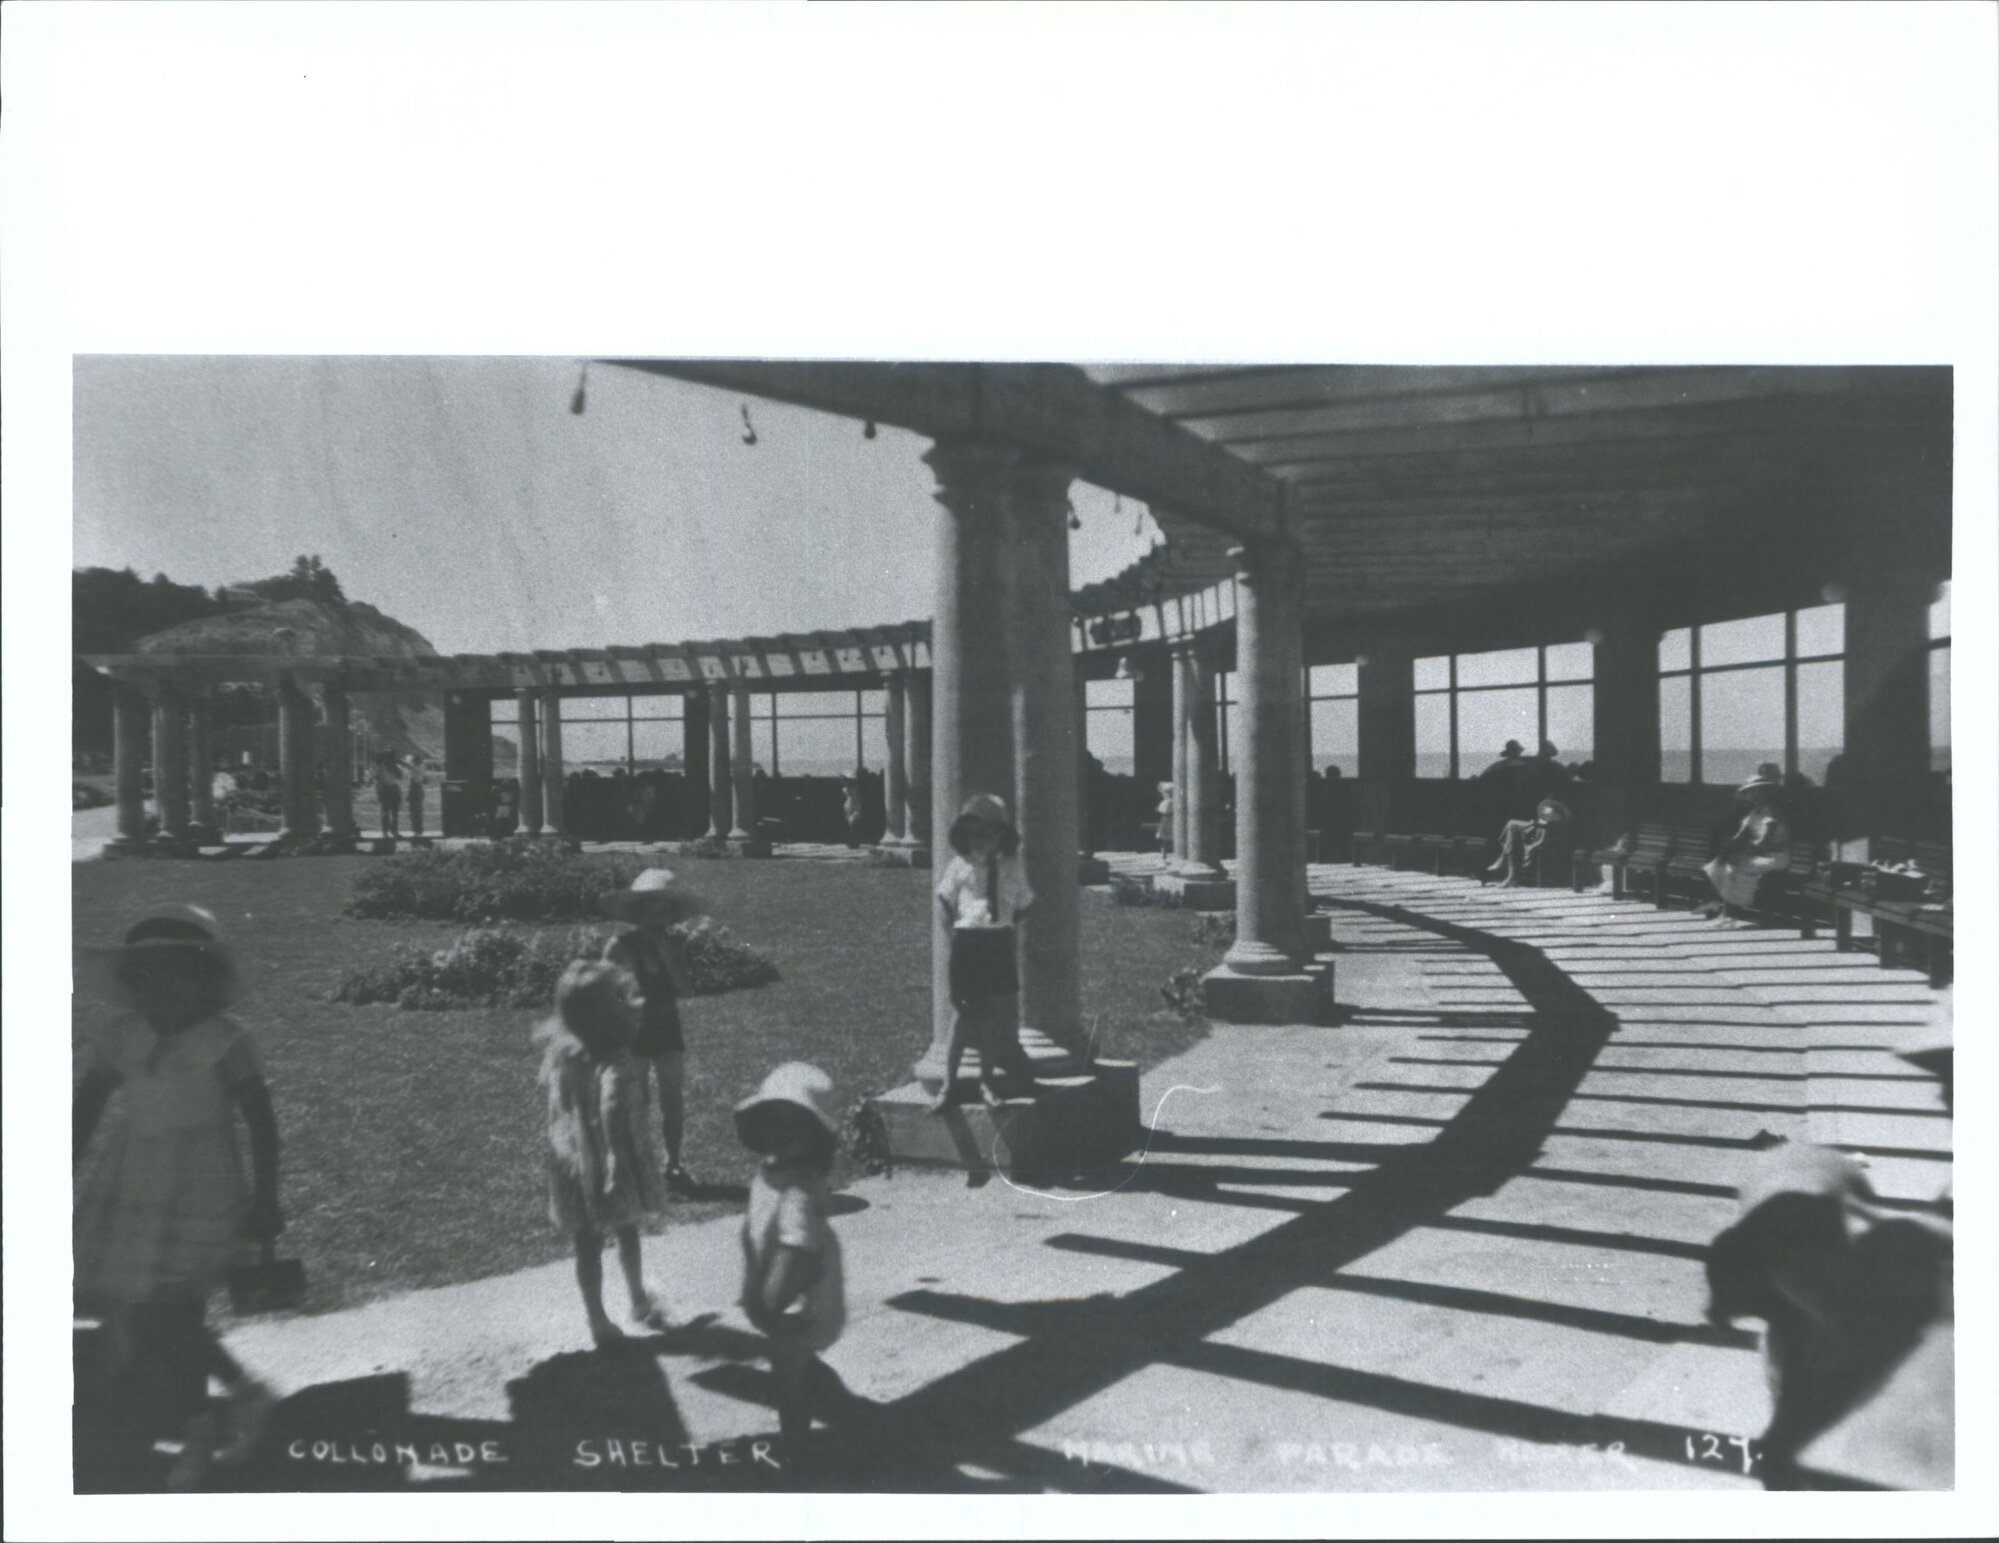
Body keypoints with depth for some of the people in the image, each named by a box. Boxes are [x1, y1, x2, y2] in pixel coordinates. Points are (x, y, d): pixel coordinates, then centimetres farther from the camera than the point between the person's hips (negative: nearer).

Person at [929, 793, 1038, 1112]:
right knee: (962, 1015, 1)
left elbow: (1023, 905, 13)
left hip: (1000, 945, 3)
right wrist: (955, 931, 1)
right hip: (967, 944, -3)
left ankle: (987, 1077, 24)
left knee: (997, 1015, 9)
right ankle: (948, 1083, 11)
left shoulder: (1012, 867, 3)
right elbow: (945, 903, 6)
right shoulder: (959, 866, -3)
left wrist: (1002, 925, 5)